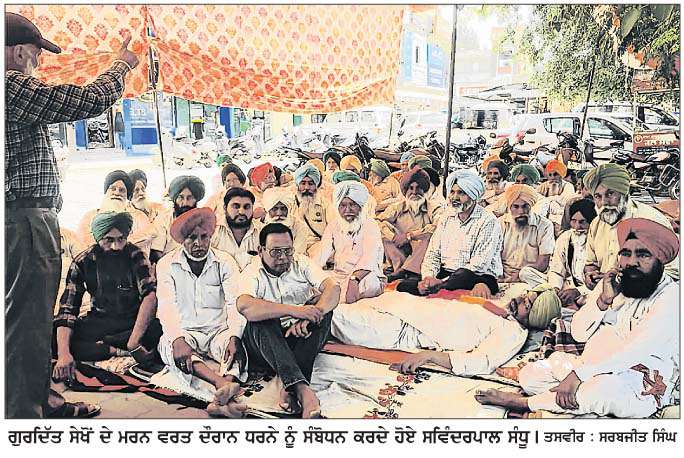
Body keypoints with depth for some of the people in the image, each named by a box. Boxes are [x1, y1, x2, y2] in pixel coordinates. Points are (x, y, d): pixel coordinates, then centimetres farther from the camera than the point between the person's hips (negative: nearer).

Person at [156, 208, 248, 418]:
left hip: (219, 331, 1)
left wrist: (234, 336, -30)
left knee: (235, 346, -31)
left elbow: (235, 304, -9)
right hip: (184, 332, 0)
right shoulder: (167, 265, 2)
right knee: (169, 346, -34)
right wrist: (178, 340, -32)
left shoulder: (225, 262, 2)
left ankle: (221, 399, -59)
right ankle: (222, 384, -58)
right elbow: (167, 308, -12)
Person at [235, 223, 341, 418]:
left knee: (323, 305, -23)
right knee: (259, 320, -32)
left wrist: (311, 315, -31)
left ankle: (290, 387, -36)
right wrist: (294, 310, -35)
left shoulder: (302, 263, 6)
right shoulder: (252, 272, -3)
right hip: (266, 341, -2)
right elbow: (244, 306, -26)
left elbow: (333, 287, -11)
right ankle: (301, 388, -50)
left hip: (302, 337, 2)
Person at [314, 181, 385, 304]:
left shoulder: (370, 225, -3)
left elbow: (369, 260, -20)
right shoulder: (334, 225, 12)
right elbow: (321, 254, 0)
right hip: (339, 276, 3)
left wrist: (354, 278, -39)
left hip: (365, 277, -3)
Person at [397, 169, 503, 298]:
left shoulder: (488, 221, -7)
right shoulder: (446, 217, 14)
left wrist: (442, 281, -23)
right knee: (403, 285, -19)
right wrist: (428, 276, -11)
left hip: (479, 278, -4)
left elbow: (479, 265, -16)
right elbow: (432, 254, 11)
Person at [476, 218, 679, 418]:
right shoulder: (611, 284, 9)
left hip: (640, 388, -6)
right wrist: (603, 300, -14)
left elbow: (634, 350, -24)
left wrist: (578, 374, -27)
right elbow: (578, 334, 3)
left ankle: (522, 402, -18)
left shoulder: (671, 295, -13)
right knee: (529, 375, -4)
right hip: (592, 369, 6)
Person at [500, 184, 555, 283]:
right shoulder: (501, 223, 8)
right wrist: (500, 277, -15)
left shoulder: (544, 226, 1)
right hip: (503, 280, 2)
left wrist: (520, 274, -17)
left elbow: (543, 262, -4)